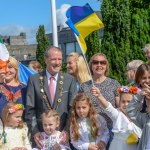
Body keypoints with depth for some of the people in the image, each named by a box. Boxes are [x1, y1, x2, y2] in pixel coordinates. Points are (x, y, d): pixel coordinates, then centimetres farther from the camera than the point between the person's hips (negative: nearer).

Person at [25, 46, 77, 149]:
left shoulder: (69, 80, 1)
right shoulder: (34, 79, -1)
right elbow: (30, 109, -1)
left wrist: (67, 129, -8)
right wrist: (34, 131, -8)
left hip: (63, 133, 1)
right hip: (41, 133, 0)